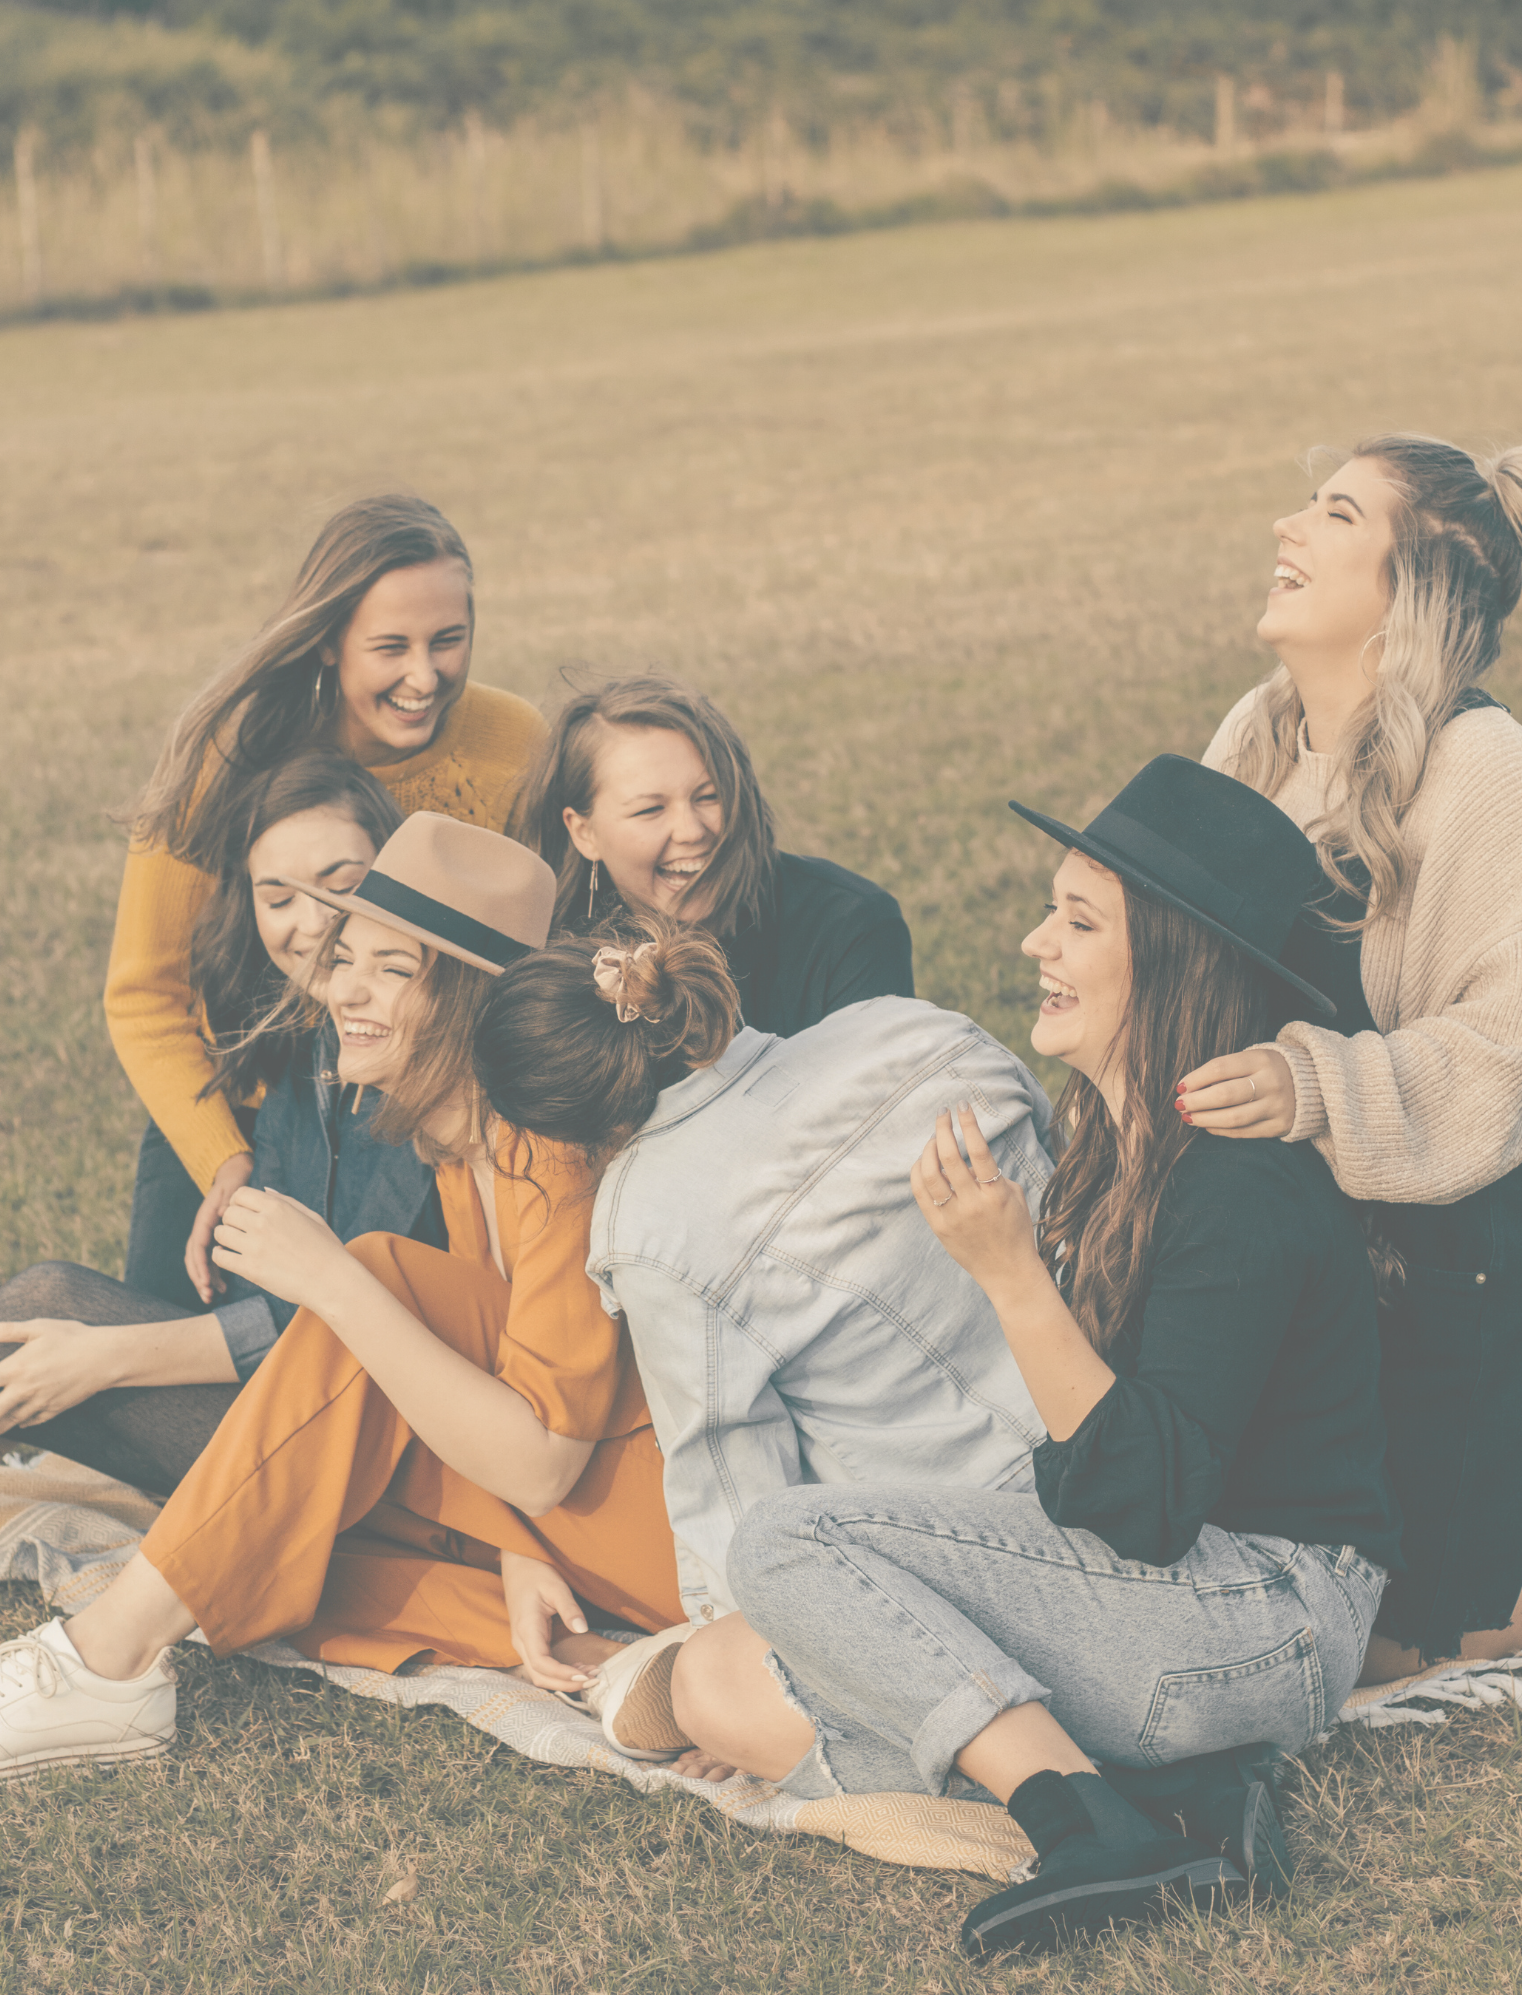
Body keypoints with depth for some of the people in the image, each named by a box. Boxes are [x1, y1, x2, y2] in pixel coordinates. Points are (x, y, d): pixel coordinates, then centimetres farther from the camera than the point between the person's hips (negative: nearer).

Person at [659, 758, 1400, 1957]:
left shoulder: (1248, 1191, -18)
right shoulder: (1119, 1149, 11)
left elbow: (1149, 1504, -25)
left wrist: (1010, 1272, -28)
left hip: (1264, 1617, -10)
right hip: (1137, 1595, 10)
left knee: (790, 1541, -18)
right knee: (722, 1689, -4)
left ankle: (1096, 1821, -26)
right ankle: (1160, 1789, -14)